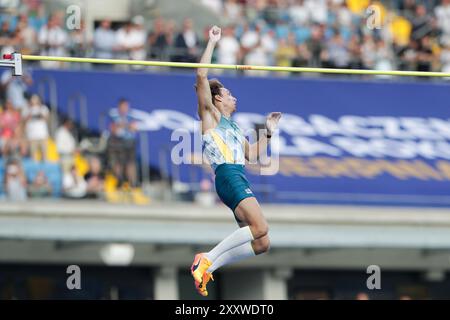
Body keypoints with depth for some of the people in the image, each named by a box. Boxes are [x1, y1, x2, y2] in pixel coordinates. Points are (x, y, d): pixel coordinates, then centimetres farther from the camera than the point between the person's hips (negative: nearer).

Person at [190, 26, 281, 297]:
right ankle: (207, 259, -20)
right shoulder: (211, 116, 9)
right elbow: (202, 75, -1)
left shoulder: (233, 127, 31)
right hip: (228, 176, -9)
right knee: (260, 228, -24)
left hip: (240, 179, 9)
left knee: (261, 244, 0)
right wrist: (212, 42, 3)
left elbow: (251, 154, 33)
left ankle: (208, 266, 0)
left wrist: (268, 132, 32)